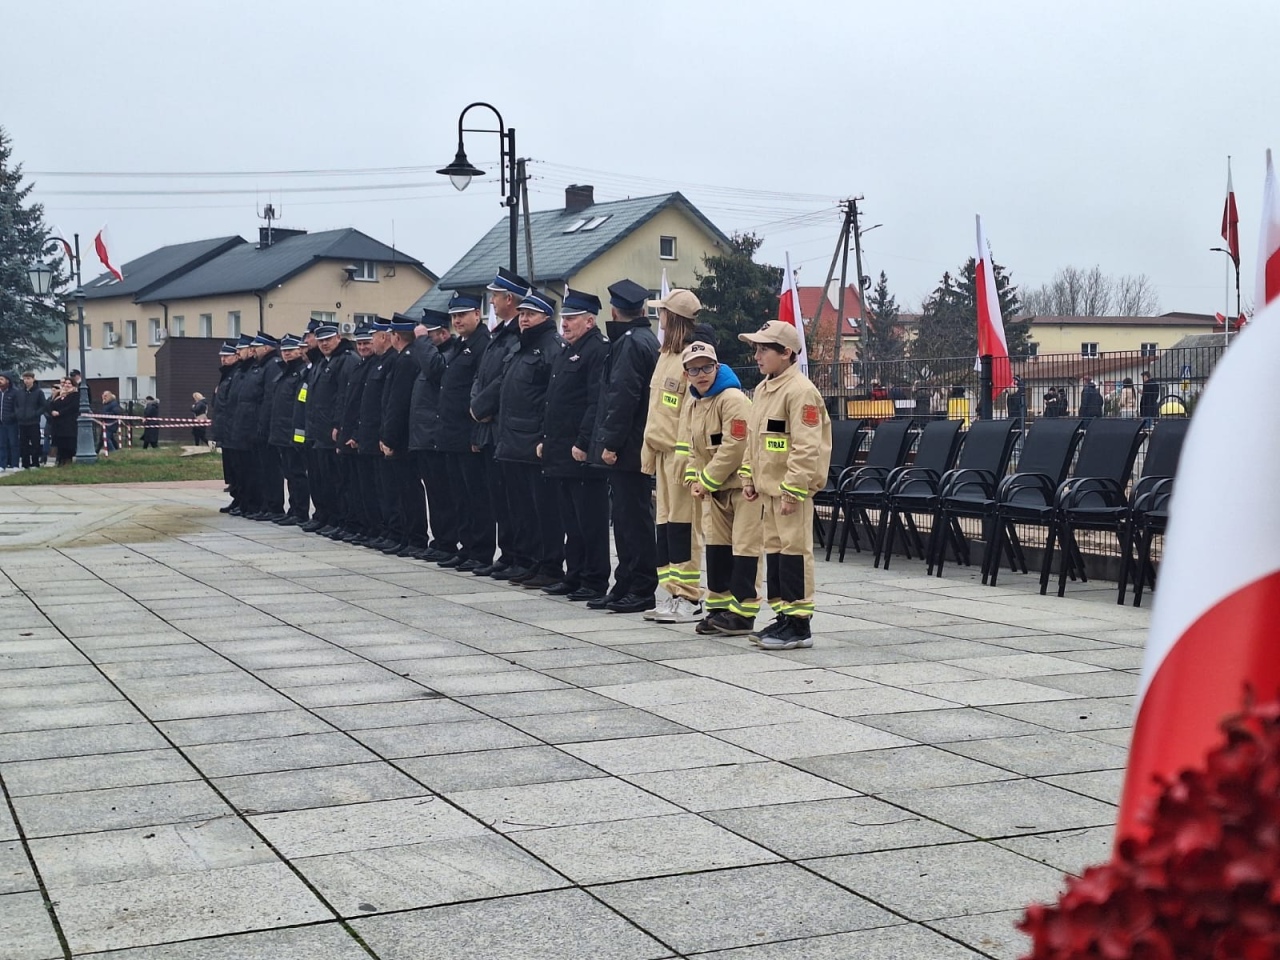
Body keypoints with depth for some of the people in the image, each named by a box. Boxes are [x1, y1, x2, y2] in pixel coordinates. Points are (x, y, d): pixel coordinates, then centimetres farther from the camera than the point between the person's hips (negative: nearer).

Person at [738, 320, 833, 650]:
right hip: (768, 487, 10)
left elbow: (806, 447, -21)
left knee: (794, 551, -5)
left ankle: (799, 625, 0)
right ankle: (783, 616, 22)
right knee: (774, 549, 13)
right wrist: (749, 478, 18)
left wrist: (793, 490, -23)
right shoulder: (762, 389, 14)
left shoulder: (800, 391, -16)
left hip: (792, 488, -10)